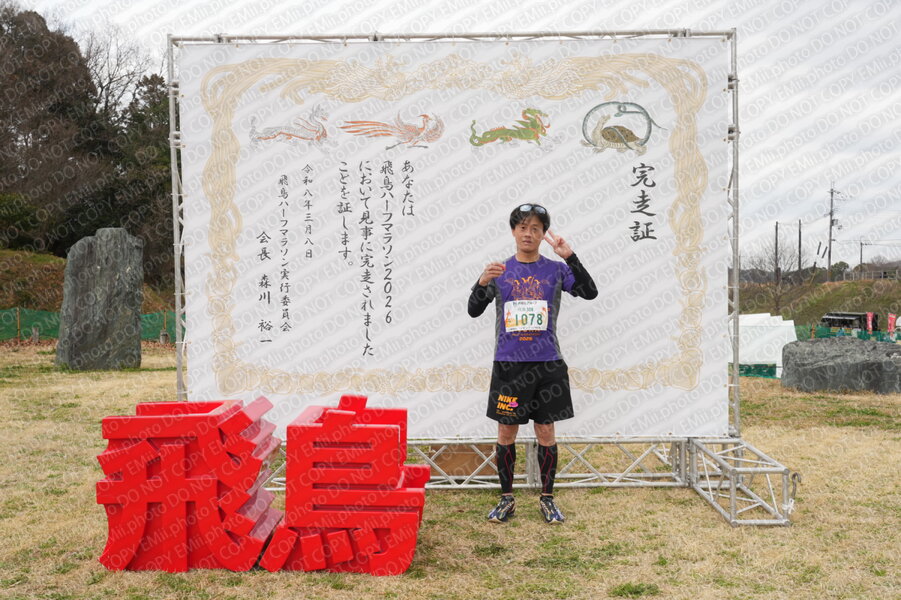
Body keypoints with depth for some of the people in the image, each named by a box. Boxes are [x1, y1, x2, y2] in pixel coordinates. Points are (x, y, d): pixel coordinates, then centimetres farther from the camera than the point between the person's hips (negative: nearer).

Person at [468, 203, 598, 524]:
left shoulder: (555, 270, 3)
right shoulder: (500, 270, 4)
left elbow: (590, 292, -9)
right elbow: (474, 311, -2)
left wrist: (570, 257, -17)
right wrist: (483, 283, -20)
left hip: (547, 364, 0)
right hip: (508, 363, 0)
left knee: (546, 431, 6)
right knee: (506, 431, 6)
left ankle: (547, 498, 21)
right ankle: (506, 498, 20)